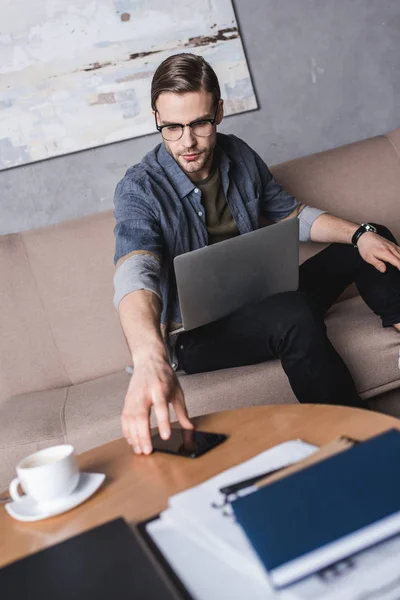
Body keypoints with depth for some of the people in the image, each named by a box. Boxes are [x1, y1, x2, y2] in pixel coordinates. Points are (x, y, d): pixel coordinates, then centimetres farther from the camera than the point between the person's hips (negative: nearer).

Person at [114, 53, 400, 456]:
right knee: (294, 315, -37)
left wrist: (360, 234, -7)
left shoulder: (238, 156, -1)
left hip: (262, 306, 7)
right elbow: (135, 274, -38)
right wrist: (149, 359, -58)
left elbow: (293, 215, 11)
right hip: (198, 334, -6)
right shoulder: (139, 189, -20)